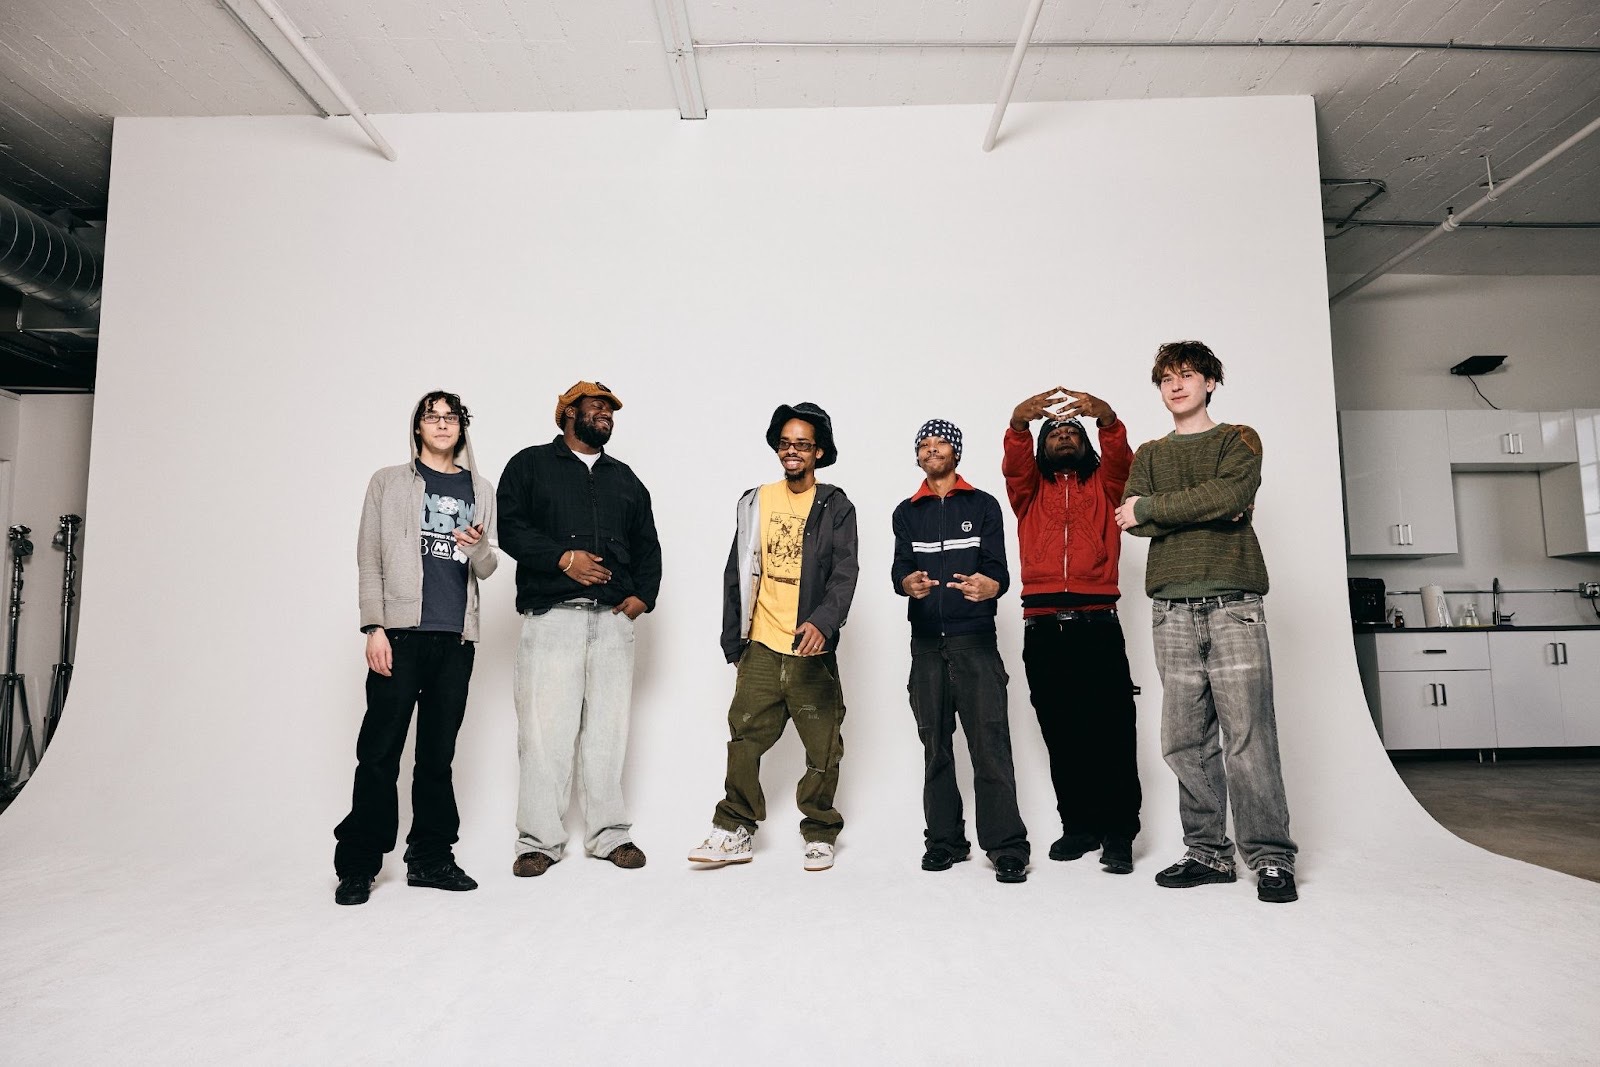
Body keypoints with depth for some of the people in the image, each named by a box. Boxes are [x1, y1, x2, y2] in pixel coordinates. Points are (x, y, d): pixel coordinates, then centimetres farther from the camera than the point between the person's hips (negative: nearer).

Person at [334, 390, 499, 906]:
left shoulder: (480, 491, 14)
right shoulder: (388, 482, 7)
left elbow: (487, 570, 13)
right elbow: (369, 560, 2)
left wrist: (478, 547, -10)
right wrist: (374, 628, -8)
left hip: (456, 637, 3)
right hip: (401, 632, -3)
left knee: (438, 753, 8)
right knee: (379, 752, -3)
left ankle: (430, 858, 17)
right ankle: (357, 864, 8)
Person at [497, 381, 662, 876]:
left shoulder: (624, 478, 22)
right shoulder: (530, 465, 10)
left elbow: (647, 544, 21)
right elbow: (509, 527, -3)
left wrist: (643, 595, 6)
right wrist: (563, 558, -13)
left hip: (613, 617, 4)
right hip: (550, 614, -3)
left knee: (609, 728, 3)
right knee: (545, 729, -6)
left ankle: (610, 834, 13)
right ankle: (539, 840, 5)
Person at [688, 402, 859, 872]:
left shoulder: (836, 508, -1)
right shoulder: (756, 502, 9)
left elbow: (844, 574, -11)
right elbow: (737, 573, 12)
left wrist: (823, 621, -28)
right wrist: (732, 637, 10)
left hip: (811, 649, -2)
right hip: (761, 647, 3)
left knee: (823, 748, 5)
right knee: (744, 739, 5)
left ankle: (820, 834, 22)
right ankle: (735, 832, 18)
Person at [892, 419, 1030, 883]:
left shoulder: (983, 505, 8)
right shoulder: (906, 513, 14)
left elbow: (999, 569, -2)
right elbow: (899, 571, 1)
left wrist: (989, 586, -27)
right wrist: (909, 583, -24)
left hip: (975, 640, -2)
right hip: (926, 642, 3)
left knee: (990, 741, -8)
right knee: (935, 744, 7)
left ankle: (1007, 846, -4)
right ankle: (944, 839, 16)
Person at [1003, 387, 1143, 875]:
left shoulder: (1103, 485, 15)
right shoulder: (1029, 490, 16)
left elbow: (1120, 459, -6)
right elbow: (1015, 464, -5)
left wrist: (1106, 418, -27)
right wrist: (1019, 421, -25)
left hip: (1098, 624, -1)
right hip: (1042, 629, 2)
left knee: (1112, 734, -4)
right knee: (1061, 735, 7)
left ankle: (1118, 834, 4)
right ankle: (1079, 826, 18)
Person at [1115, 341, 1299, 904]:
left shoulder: (1239, 440, 12)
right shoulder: (1149, 454, 20)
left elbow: (1229, 494, -10)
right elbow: (1131, 519, 2)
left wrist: (1152, 509, -5)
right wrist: (1205, 512, -8)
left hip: (1232, 602, -3)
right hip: (1172, 608, 3)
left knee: (1248, 735, -6)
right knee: (1186, 740, 3)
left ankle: (1271, 856, 3)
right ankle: (1208, 852, 12)